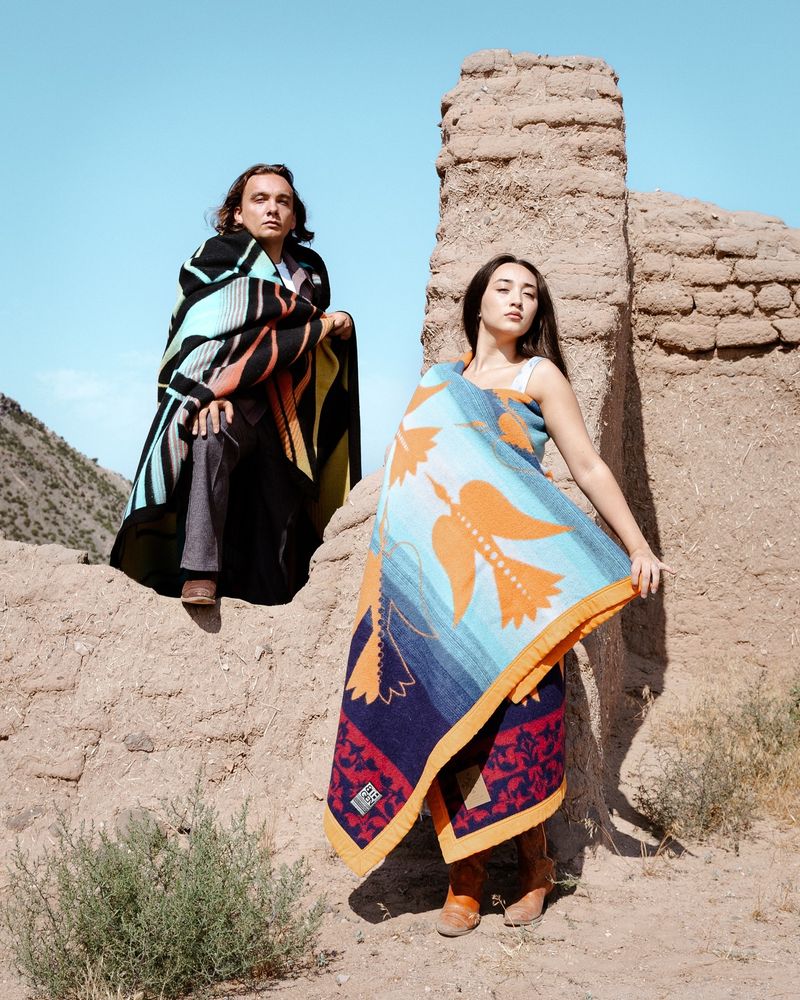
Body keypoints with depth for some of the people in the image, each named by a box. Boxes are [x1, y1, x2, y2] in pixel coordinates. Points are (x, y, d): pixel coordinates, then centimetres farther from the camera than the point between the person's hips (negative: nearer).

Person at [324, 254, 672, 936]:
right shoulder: (440, 381, 18)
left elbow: (588, 466, 2)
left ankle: (533, 863, 11)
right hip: (442, 572, 3)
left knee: (513, 714, -6)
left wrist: (637, 546, -6)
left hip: (513, 571, -3)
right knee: (452, 713, -2)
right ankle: (466, 878, 3)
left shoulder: (538, 375, 6)